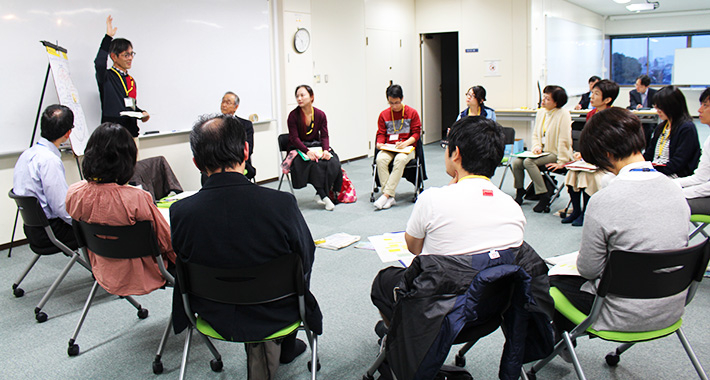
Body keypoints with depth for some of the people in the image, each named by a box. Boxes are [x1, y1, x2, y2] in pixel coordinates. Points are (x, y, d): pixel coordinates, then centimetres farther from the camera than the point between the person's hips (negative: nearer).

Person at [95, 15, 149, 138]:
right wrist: (108, 37, -23)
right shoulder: (107, 77, -2)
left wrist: (142, 113, 6)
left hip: (132, 132, 7)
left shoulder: (131, 80, 19)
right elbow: (99, 64, -24)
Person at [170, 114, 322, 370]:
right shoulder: (282, 204, -28)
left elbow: (182, 263, -4)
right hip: (276, 314, -2)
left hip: (216, 317, 2)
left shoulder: (180, 212, -22)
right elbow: (306, 259, -12)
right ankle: (285, 346, 49)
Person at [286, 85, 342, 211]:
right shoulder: (293, 115, -7)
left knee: (333, 162, -24)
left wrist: (325, 150, -21)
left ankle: (319, 195, -16)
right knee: (314, 164, -33)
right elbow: (294, 138, -12)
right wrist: (308, 151, -27)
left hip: (317, 146, 4)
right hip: (299, 148, -3)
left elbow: (324, 136, 0)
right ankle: (324, 197, -26)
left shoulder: (320, 114, 2)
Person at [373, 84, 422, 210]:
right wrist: (379, 143, -11)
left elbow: (416, 133, 1)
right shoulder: (383, 115, 9)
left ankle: (386, 195, -38)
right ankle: (390, 198, -33)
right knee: (380, 159, -33)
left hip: (407, 148, -2)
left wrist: (405, 143, -17)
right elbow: (381, 133, 12)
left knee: (400, 159, -38)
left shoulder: (412, 113, 3)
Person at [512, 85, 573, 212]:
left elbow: (564, 140, -18)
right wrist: (537, 146, -2)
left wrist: (561, 162, -20)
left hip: (556, 154, -7)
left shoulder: (563, 114, -14)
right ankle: (519, 191, 9)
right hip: (543, 152, 7)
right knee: (516, 162, -14)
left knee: (528, 162, -28)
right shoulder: (541, 112, 9)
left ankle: (544, 196, -19)